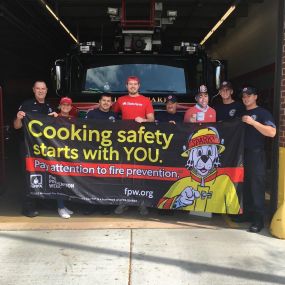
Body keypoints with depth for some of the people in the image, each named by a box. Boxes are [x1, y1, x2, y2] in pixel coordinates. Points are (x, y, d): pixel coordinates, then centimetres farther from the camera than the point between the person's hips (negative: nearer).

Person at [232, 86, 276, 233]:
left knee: (257, 186, -6)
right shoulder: (241, 113, 18)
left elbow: (272, 132, -15)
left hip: (256, 154, -6)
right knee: (244, 185, 9)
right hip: (242, 153, 6)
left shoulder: (263, 113, -2)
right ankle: (247, 213, 20)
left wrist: (253, 122, -21)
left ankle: (258, 219, -1)